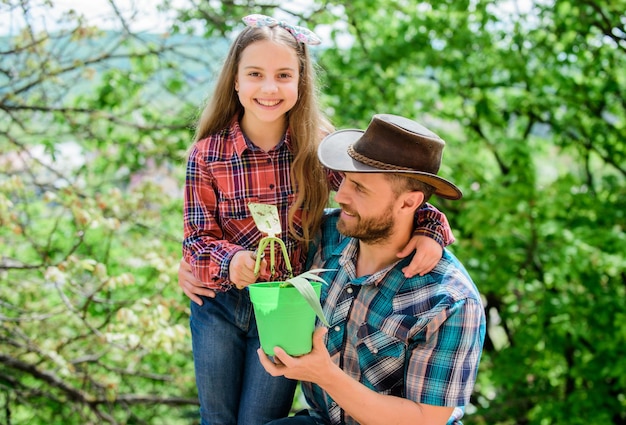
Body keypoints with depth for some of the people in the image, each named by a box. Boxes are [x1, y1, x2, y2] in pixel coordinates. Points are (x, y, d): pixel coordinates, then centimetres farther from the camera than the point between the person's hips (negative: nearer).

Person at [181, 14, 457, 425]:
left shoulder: (320, 148, -12)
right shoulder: (207, 154, -12)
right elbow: (198, 235, -10)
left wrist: (430, 227, -26)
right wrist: (230, 260, -31)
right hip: (218, 304, 1)